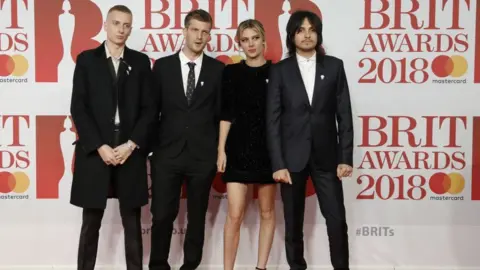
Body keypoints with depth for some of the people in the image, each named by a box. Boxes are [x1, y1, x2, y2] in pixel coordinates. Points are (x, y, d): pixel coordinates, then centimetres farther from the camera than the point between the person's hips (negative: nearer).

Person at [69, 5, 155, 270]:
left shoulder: (140, 61, 8)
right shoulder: (86, 59, 5)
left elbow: (149, 108, 3)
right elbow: (78, 108, -2)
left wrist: (131, 144, -9)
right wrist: (100, 146, -11)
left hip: (130, 151, 1)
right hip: (94, 151, -1)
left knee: (132, 221, 8)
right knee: (91, 222, 6)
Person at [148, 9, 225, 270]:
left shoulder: (218, 69, 4)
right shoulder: (162, 65, 4)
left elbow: (222, 113, 7)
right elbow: (153, 109, 5)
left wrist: (220, 149, 3)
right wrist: (150, 147, 2)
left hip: (203, 155, 1)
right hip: (167, 153, 0)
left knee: (197, 217, 10)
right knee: (162, 216, 2)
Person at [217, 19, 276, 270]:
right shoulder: (232, 72, 3)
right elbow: (226, 114, 3)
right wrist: (221, 150, -3)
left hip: (268, 149, 1)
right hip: (238, 149, 0)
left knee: (267, 212, 9)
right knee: (234, 215, -4)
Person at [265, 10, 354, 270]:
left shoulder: (334, 66, 5)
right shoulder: (279, 70, 1)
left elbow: (344, 115, 3)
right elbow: (272, 120, -2)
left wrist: (346, 157, -3)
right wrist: (278, 163, -8)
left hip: (326, 156, 1)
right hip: (292, 157, 0)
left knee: (337, 219, 0)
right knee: (293, 222, 9)